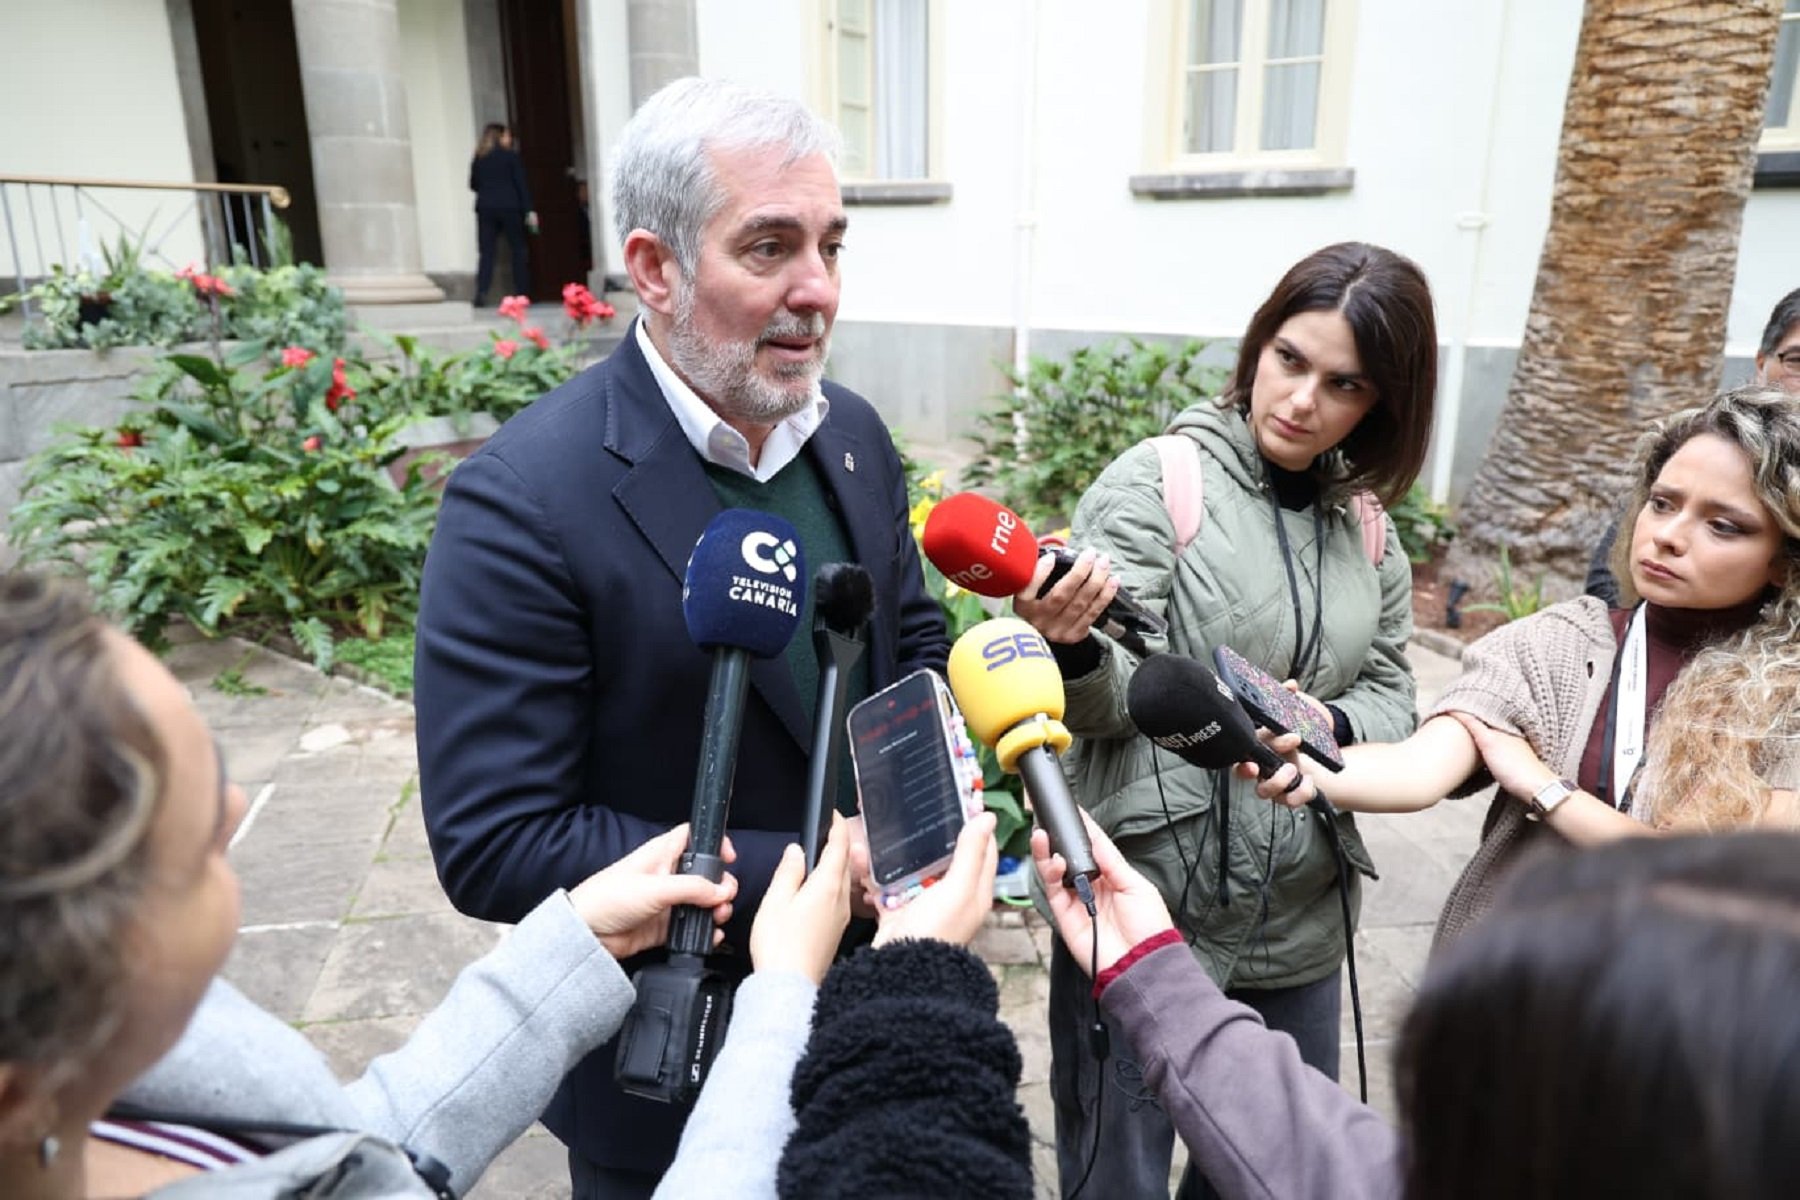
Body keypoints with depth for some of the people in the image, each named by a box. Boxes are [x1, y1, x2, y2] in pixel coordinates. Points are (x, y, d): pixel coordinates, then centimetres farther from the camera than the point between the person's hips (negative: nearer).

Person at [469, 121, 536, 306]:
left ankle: (481, 292, -16)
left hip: (485, 209, 3)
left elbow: (473, 185, 12)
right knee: (518, 251, 6)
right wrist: (528, 210, -4)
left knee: (485, 252, 0)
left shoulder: (478, 158, 8)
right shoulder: (511, 155, -1)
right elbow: (521, 184, -5)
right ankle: (522, 293, 6)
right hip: (509, 208, -3)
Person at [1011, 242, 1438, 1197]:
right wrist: (1074, 649, -36)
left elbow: (1391, 696, 11)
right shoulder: (1156, 481, -9)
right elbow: (1110, 704, -14)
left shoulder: (1365, 528, 6)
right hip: (1142, 913, -5)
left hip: (1297, 932, 5)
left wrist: (1325, 729, -11)